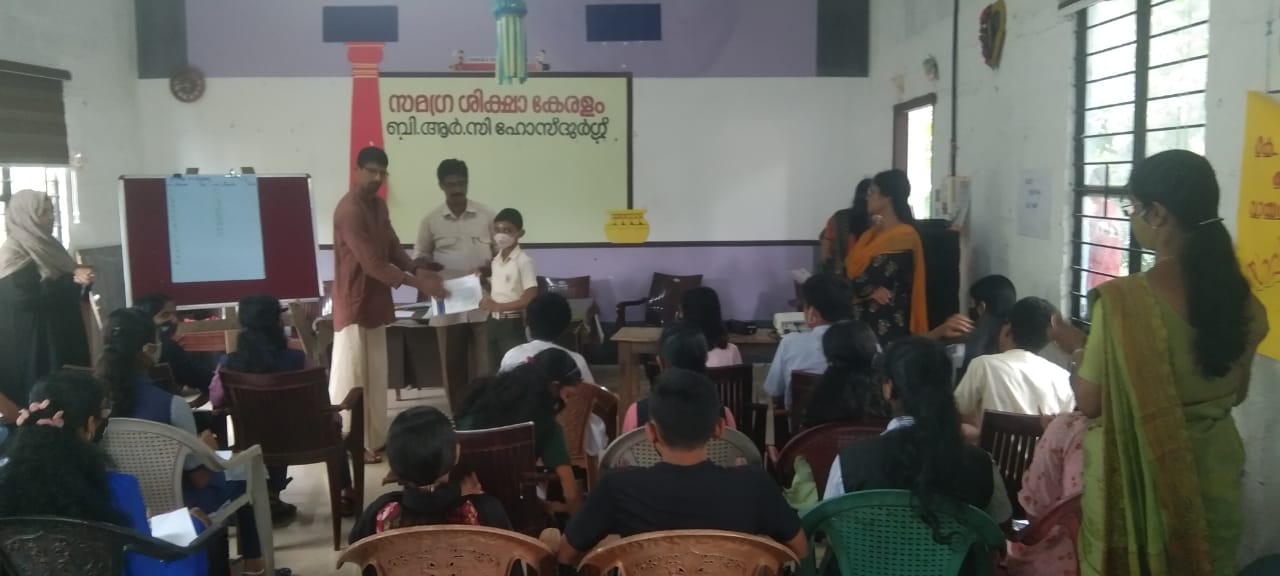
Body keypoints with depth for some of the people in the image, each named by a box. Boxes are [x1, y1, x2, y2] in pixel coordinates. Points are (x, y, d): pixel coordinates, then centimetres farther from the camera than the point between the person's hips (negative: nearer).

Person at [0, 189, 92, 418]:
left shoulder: (45, 248, 12)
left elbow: (63, 292, 19)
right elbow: (28, 297, -22)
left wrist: (80, 279, -1)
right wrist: (74, 280, -20)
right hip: (30, 350, -9)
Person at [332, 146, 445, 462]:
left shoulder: (379, 205, 10)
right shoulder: (349, 211, -20)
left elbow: (392, 247, 13)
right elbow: (372, 263, -25)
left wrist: (417, 269, -6)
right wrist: (417, 283, -27)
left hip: (376, 300, 9)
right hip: (354, 302, -9)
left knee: (375, 374, 14)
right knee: (351, 375, 0)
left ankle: (374, 438, 24)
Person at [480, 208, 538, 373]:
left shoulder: (524, 261, -14)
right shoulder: (496, 260, 9)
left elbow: (530, 299, -19)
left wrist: (498, 306, -18)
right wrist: (488, 299, -1)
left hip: (512, 324, -7)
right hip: (494, 323, 7)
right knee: (497, 370, 12)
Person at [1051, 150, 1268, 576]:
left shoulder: (1122, 300, -23)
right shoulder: (1239, 298, -4)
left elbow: (1090, 403, -15)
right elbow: (1236, 394, 9)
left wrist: (1076, 348, 1)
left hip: (1138, 483, -5)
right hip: (1214, 481, 5)